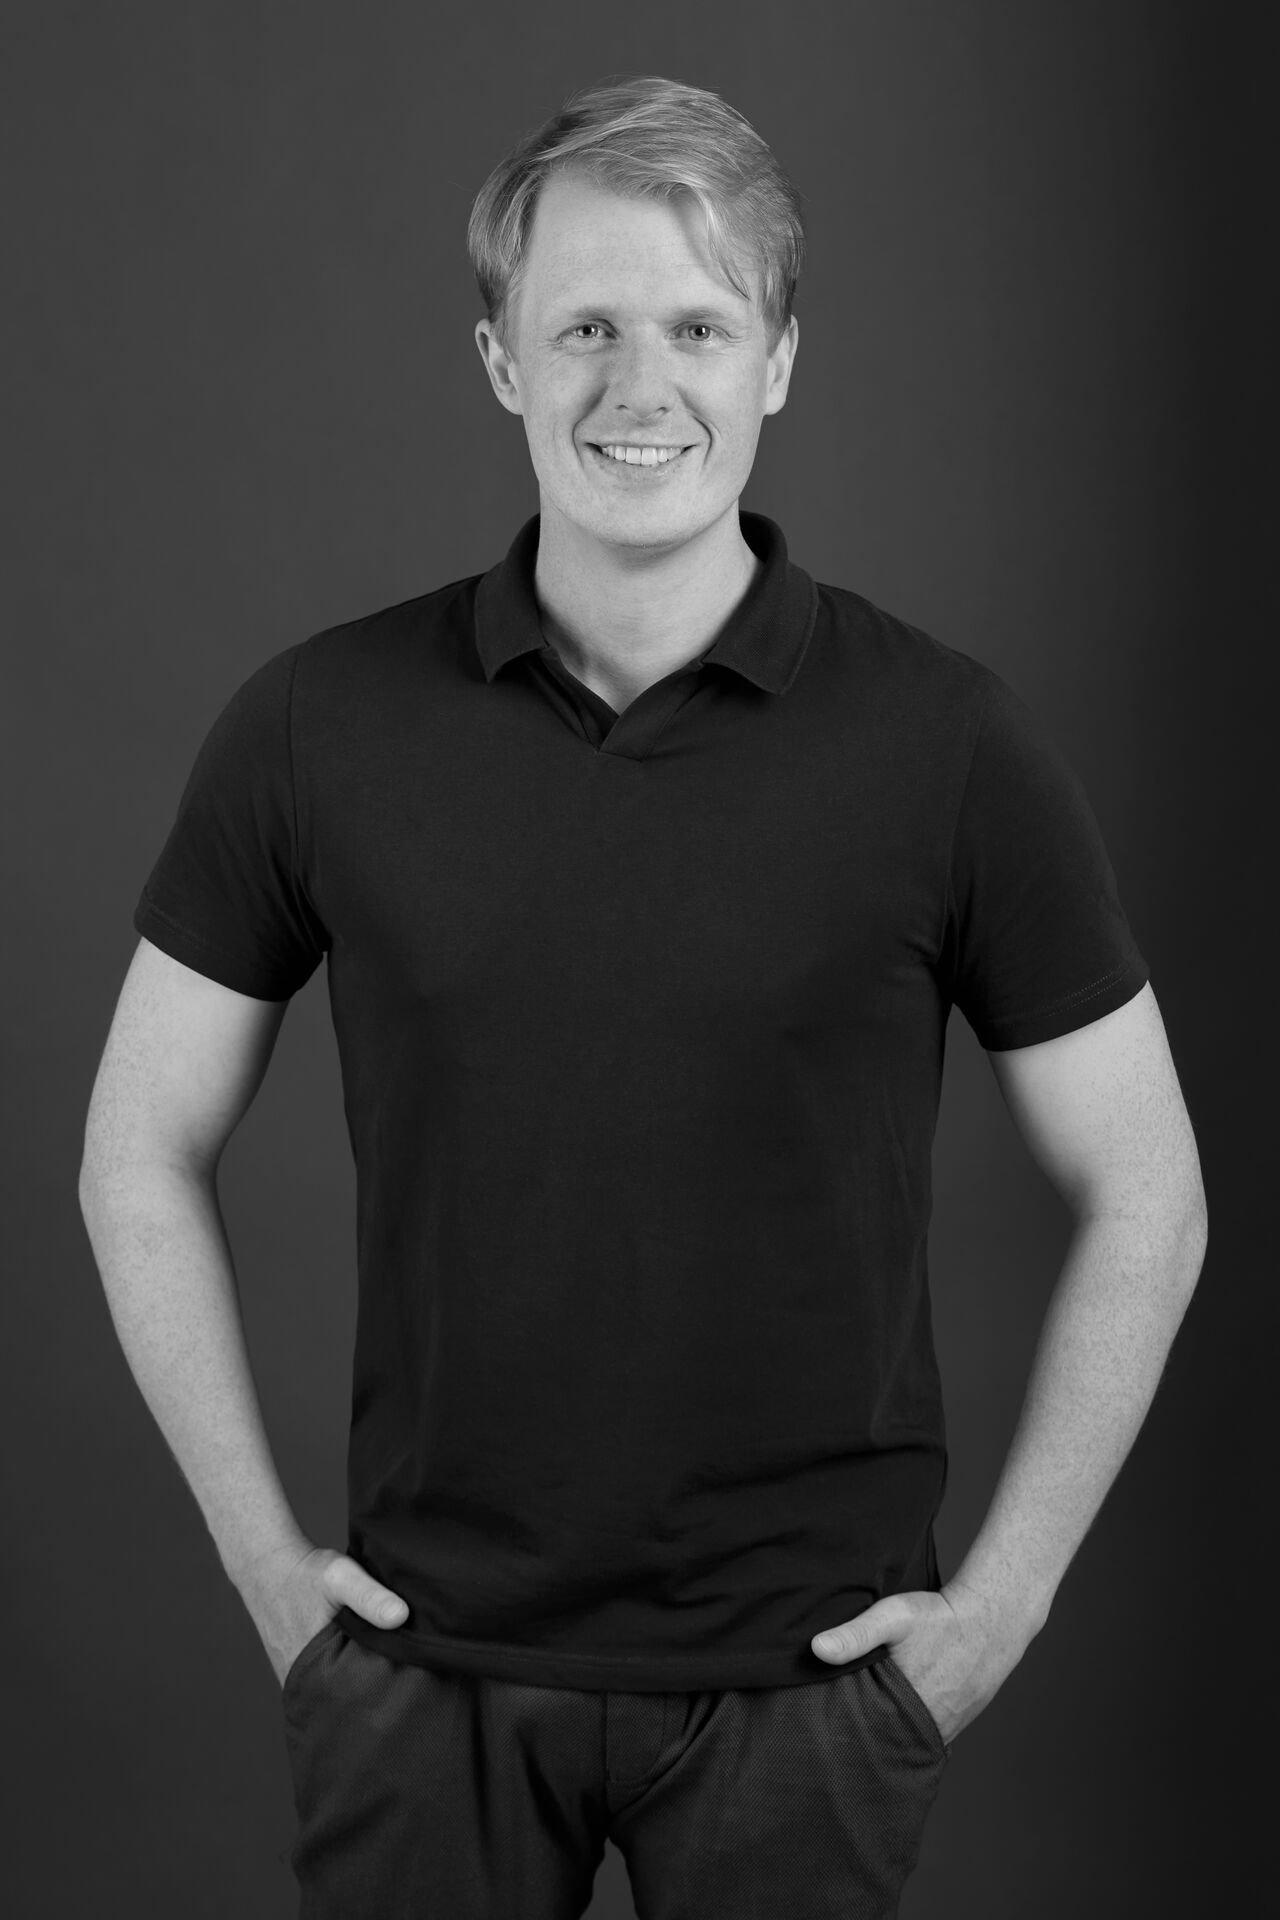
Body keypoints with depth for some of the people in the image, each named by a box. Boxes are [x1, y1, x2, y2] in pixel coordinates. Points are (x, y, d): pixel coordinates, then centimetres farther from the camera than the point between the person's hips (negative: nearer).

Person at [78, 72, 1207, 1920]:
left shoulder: (951, 744, -9)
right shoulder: (316, 725, -5)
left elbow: (1142, 1198, -1)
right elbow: (144, 1158, 4)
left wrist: (1002, 1598, -3)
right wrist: (265, 1558, 1)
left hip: (805, 1676, -1)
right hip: (426, 1661, 1)